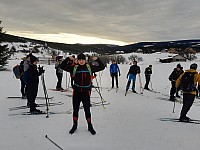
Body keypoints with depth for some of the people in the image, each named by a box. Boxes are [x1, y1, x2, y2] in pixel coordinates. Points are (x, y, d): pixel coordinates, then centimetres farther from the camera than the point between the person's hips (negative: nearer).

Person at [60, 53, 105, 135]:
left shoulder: (90, 67, 2)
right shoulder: (74, 68, 0)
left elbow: (102, 67, 6)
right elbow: (62, 66, 2)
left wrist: (97, 59, -5)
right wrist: (68, 59, -7)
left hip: (86, 92, 0)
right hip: (76, 92, 1)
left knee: (87, 110, 6)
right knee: (75, 110, 12)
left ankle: (90, 126, 24)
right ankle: (74, 126, 30)